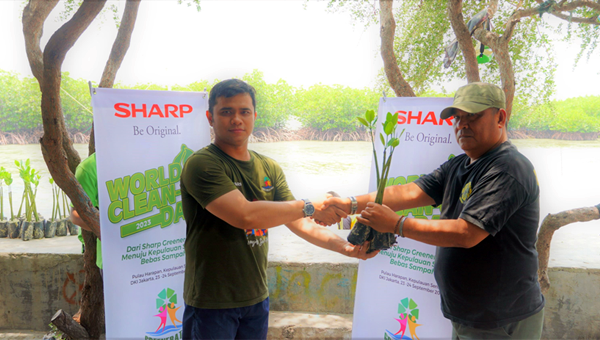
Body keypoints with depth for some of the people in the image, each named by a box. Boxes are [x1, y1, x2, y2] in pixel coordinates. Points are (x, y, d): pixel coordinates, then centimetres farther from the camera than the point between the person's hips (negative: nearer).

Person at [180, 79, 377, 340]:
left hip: (257, 298, 6)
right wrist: (310, 207, -19)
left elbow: (297, 222, 3)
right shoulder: (202, 164, -17)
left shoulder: (269, 169, 6)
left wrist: (344, 246, -13)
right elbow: (244, 216, -28)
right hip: (211, 303, -6)